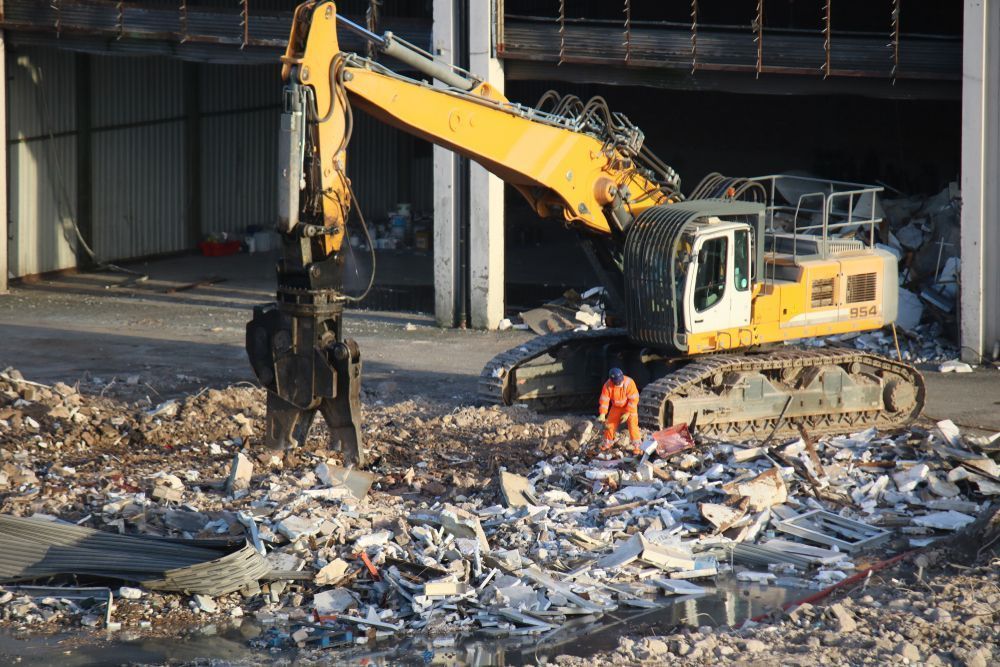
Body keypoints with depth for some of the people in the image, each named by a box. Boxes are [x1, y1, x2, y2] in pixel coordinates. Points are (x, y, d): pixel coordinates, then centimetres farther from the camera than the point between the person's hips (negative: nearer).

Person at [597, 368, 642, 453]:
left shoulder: (629, 383, -30)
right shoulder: (608, 385, -21)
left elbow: (633, 399, -25)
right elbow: (604, 400, -17)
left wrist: (627, 413, -26)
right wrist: (602, 414, -27)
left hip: (630, 407, -4)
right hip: (616, 407, 4)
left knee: (632, 425, -16)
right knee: (610, 424, 6)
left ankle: (637, 446, -10)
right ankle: (608, 443, 26)